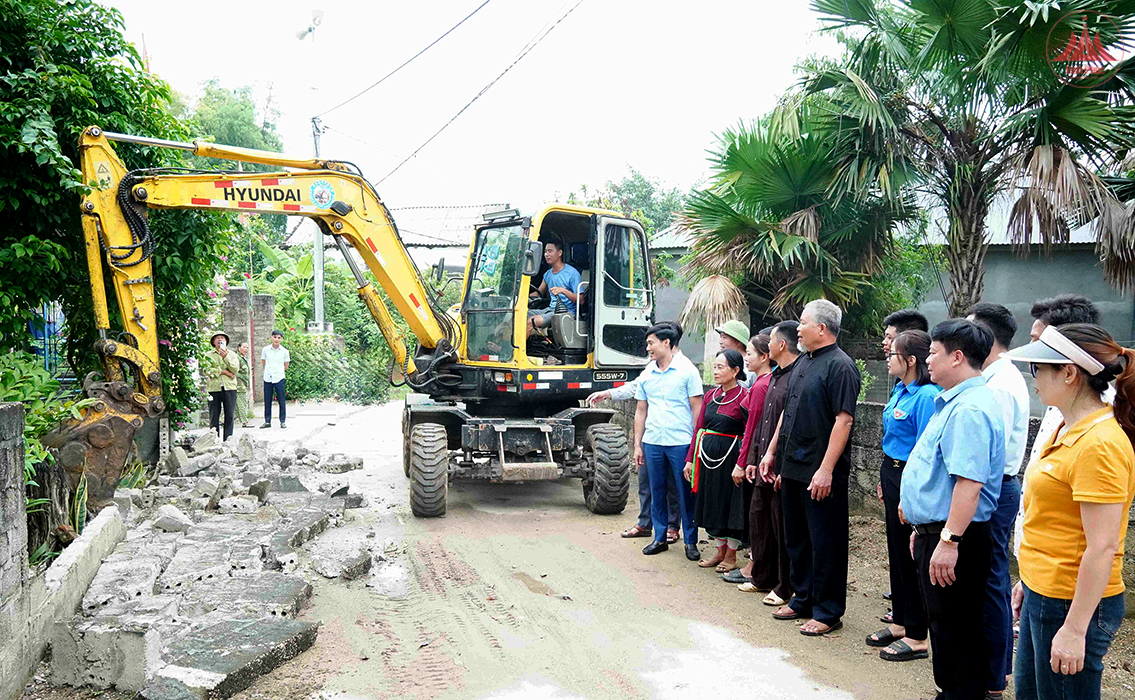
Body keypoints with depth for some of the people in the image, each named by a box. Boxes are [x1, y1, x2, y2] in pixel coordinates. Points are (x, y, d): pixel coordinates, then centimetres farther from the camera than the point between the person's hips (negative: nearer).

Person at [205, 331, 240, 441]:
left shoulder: (232, 354, 13)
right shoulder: (209, 355, 8)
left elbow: (235, 369, -2)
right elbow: (207, 370, -7)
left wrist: (225, 357, -10)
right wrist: (224, 371, -10)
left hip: (230, 388, 1)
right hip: (214, 388, -1)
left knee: (230, 416, 1)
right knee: (214, 416, 0)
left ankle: (228, 440, 7)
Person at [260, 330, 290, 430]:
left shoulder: (284, 351, 0)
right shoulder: (265, 350, 3)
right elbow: (263, 363, 15)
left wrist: (278, 372, 10)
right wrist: (268, 371, 10)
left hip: (279, 378, -1)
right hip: (267, 378, 1)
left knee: (282, 401, 0)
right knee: (267, 401, 5)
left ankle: (283, 421, 9)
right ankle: (267, 421, 14)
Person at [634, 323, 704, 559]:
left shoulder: (687, 371, -3)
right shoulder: (646, 374, 11)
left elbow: (697, 408, -3)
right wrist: (637, 445, 11)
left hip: (681, 442, -4)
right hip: (652, 442, 5)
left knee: (686, 493, 1)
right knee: (657, 491, 11)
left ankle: (690, 542, 12)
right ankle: (659, 538, 22)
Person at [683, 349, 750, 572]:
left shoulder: (745, 397, -10)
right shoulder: (710, 395, 9)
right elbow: (698, 428, 11)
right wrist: (691, 459, 8)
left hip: (730, 457, -6)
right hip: (707, 456, 7)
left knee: (731, 506, 3)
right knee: (711, 505, 13)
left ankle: (731, 556, 18)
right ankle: (719, 552, 28)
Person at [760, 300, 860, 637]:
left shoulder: (840, 366, -14)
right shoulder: (803, 362, 14)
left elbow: (844, 420, -20)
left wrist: (826, 470, -24)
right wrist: (772, 451, 19)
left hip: (820, 473, -9)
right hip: (793, 468, 9)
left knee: (825, 542, 1)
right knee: (796, 538, 17)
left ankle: (827, 612, 12)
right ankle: (803, 599, 31)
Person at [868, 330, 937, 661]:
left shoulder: (926, 396, -18)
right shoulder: (900, 391, 11)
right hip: (892, 472, 10)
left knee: (910, 555, -2)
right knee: (896, 550, 16)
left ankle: (917, 636, 8)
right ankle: (900, 621, 29)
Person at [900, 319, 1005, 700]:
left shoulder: (969, 409, -20)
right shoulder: (954, 402, 15)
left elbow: (968, 483, -28)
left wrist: (949, 540, -29)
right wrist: (923, 528, 24)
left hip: (954, 539, -11)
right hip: (936, 532, 11)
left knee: (957, 630, -1)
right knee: (943, 624, 19)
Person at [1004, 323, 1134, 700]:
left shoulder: (1099, 445, -22)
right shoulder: (1068, 429, 8)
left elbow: (1101, 548, -24)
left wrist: (1075, 630, -22)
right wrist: (1028, 580, 21)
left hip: (1074, 602, -10)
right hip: (1043, 594, 10)